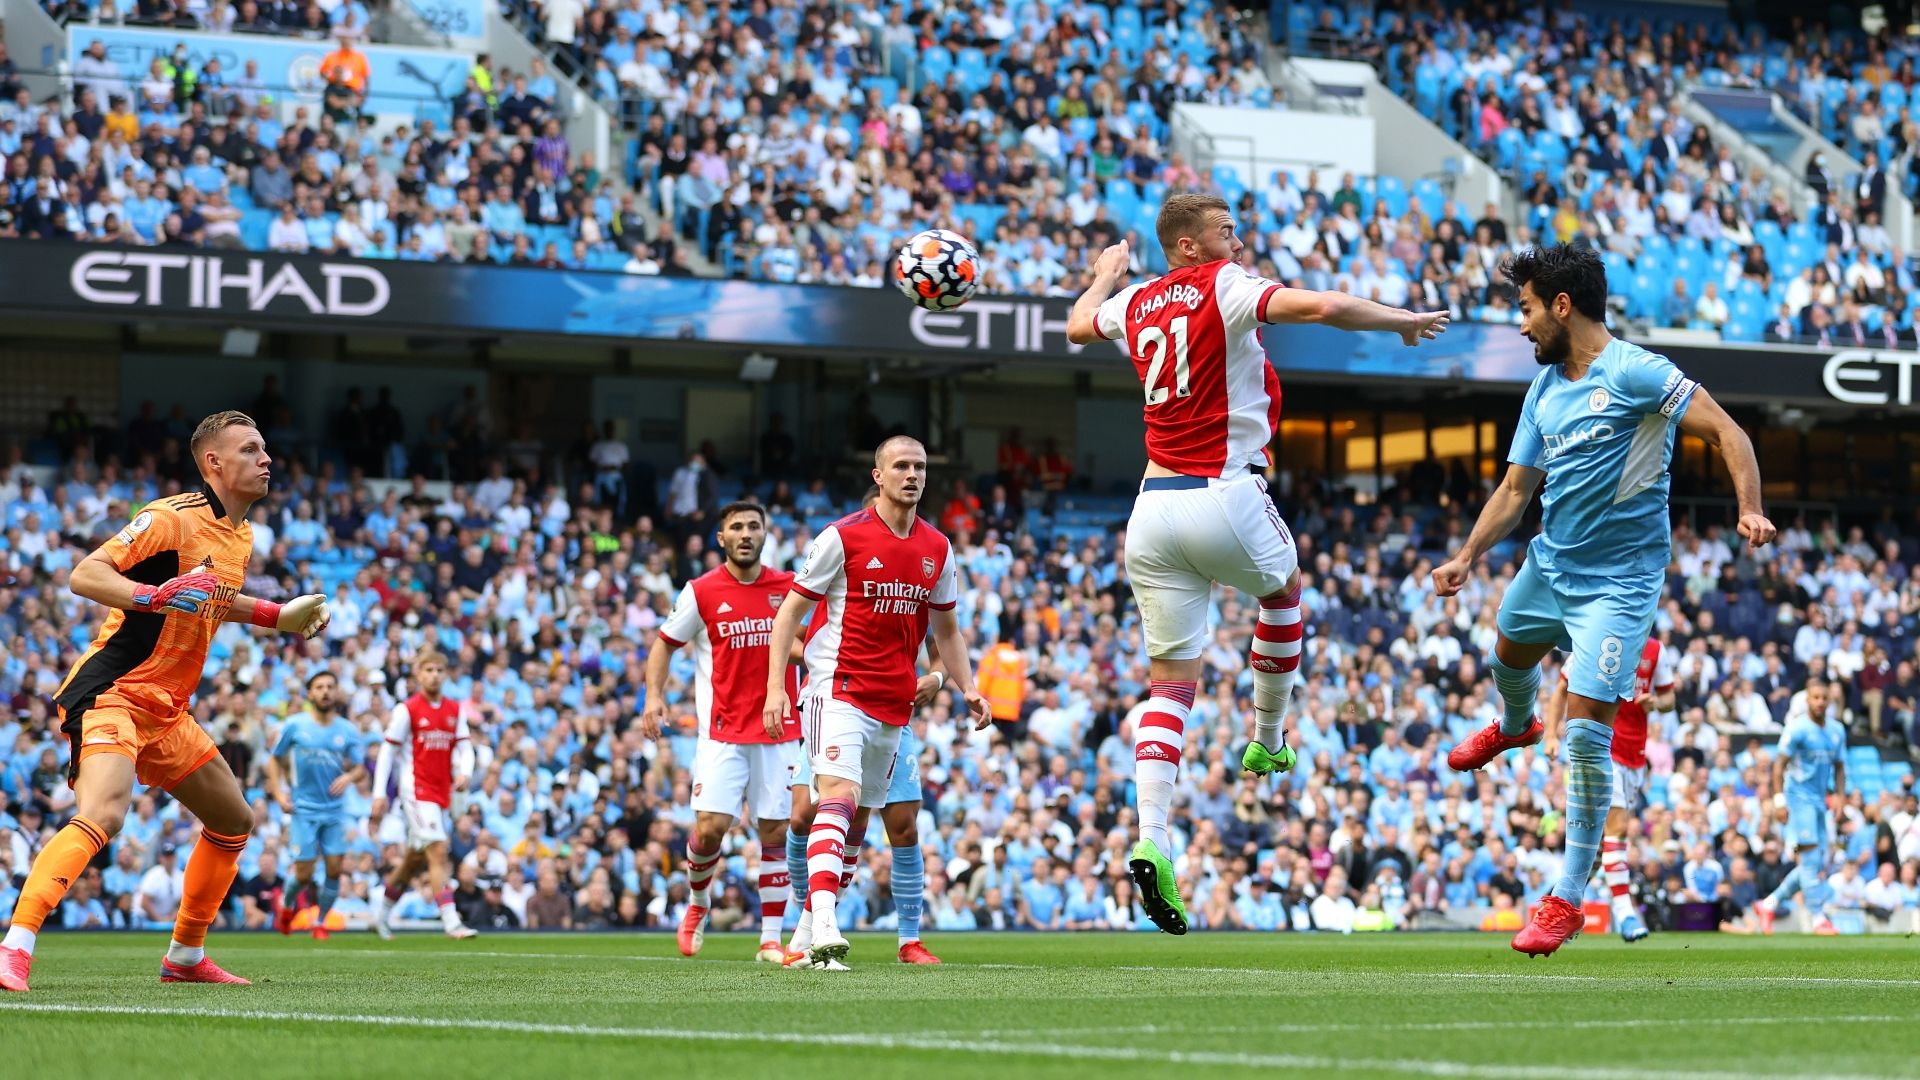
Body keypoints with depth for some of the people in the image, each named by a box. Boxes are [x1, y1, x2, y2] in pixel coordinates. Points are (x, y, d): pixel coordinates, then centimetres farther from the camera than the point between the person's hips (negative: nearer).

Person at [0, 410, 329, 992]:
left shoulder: (241, 537, 14)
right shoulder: (173, 518, -14)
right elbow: (84, 575, -20)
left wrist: (277, 616, 25)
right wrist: (154, 595, -35)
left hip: (166, 712, 10)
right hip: (112, 693, -10)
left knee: (235, 821, 16)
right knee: (102, 814, -31)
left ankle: (185, 956, 29)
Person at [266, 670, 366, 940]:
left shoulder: (348, 731, 1)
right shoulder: (295, 725, -3)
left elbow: (361, 769, 4)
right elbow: (274, 759, 6)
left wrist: (349, 776, -20)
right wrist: (279, 793, -6)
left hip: (335, 810, 2)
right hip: (303, 809, -2)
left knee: (334, 869, -5)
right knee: (304, 875, -5)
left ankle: (320, 922, 13)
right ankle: (287, 904, 28)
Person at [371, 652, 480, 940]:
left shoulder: (455, 710, 11)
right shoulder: (406, 710, -5)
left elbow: (464, 748, 10)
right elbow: (387, 752, -2)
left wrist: (464, 772, -12)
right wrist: (379, 794, -5)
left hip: (441, 793, 6)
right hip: (416, 791, -6)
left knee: (415, 859, 14)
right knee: (438, 853, -17)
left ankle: (381, 913, 30)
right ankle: (451, 923, -22)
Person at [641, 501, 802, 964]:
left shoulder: (789, 587, 5)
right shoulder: (701, 592, -1)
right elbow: (665, 644, 8)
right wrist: (654, 695, -5)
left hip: (780, 730, 2)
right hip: (723, 731, -2)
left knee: (775, 833, 0)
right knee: (711, 827, -11)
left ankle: (771, 939, 6)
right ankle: (696, 904, 19)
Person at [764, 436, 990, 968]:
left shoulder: (938, 549, 10)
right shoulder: (843, 537, -6)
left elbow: (946, 628, 21)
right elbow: (791, 609, -2)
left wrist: (967, 687, 8)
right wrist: (776, 685, -10)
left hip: (894, 704, 6)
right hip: (839, 691, -6)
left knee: (859, 821, 10)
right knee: (839, 797, -23)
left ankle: (810, 927, 20)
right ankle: (823, 929, -35)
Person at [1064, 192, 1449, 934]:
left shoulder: (1136, 302, 12)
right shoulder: (1224, 289, -8)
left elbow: (1079, 325, 34)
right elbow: (1322, 308, -21)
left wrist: (1104, 275, 53)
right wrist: (1401, 321, -5)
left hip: (1153, 508, 5)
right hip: (1224, 497, -5)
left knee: (1170, 678, 3)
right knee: (1283, 589, 30)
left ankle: (1151, 838, -14)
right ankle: (1268, 743, 38)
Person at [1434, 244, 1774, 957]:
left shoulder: (1633, 373, -18)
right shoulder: (1545, 390, 6)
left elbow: (1726, 431, -20)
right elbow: (1515, 489, 12)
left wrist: (1750, 510, -34)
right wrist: (1467, 557, 0)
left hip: (1618, 580, -8)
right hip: (1550, 563, 8)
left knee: (1585, 730, -15)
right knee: (1509, 652, 33)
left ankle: (1567, 899, -7)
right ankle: (1513, 727, 72)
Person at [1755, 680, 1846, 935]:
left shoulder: (1837, 730, 9)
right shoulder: (1798, 729, -10)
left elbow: (1839, 768, 18)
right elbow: (1780, 765, -10)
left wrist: (1840, 798, 7)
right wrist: (1779, 799, -16)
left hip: (1821, 800, 7)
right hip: (1800, 797, -7)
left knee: (1819, 865, 5)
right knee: (1811, 859, -12)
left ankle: (1770, 904, 16)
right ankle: (1818, 917, -9)